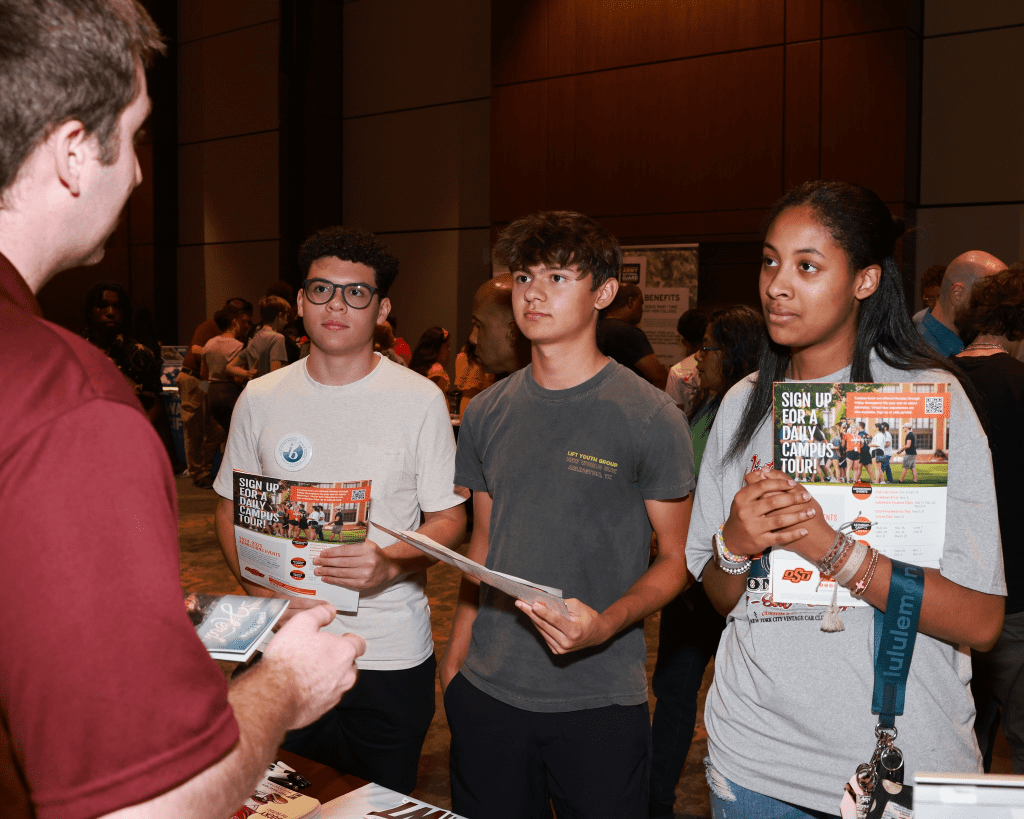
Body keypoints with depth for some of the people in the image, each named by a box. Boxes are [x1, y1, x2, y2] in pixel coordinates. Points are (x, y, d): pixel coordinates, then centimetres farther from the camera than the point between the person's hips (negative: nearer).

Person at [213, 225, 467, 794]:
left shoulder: (420, 400, -6)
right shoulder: (260, 399, 2)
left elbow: (449, 519, -3)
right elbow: (231, 512, 9)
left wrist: (390, 564, -22)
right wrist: (262, 589, -9)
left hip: (391, 658, -2)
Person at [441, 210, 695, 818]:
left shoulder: (651, 418, -8)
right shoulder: (486, 413, 6)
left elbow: (677, 558, -5)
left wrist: (607, 623, -21)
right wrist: (455, 654, 6)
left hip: (599, 701, -3)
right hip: (486, 692, 4)